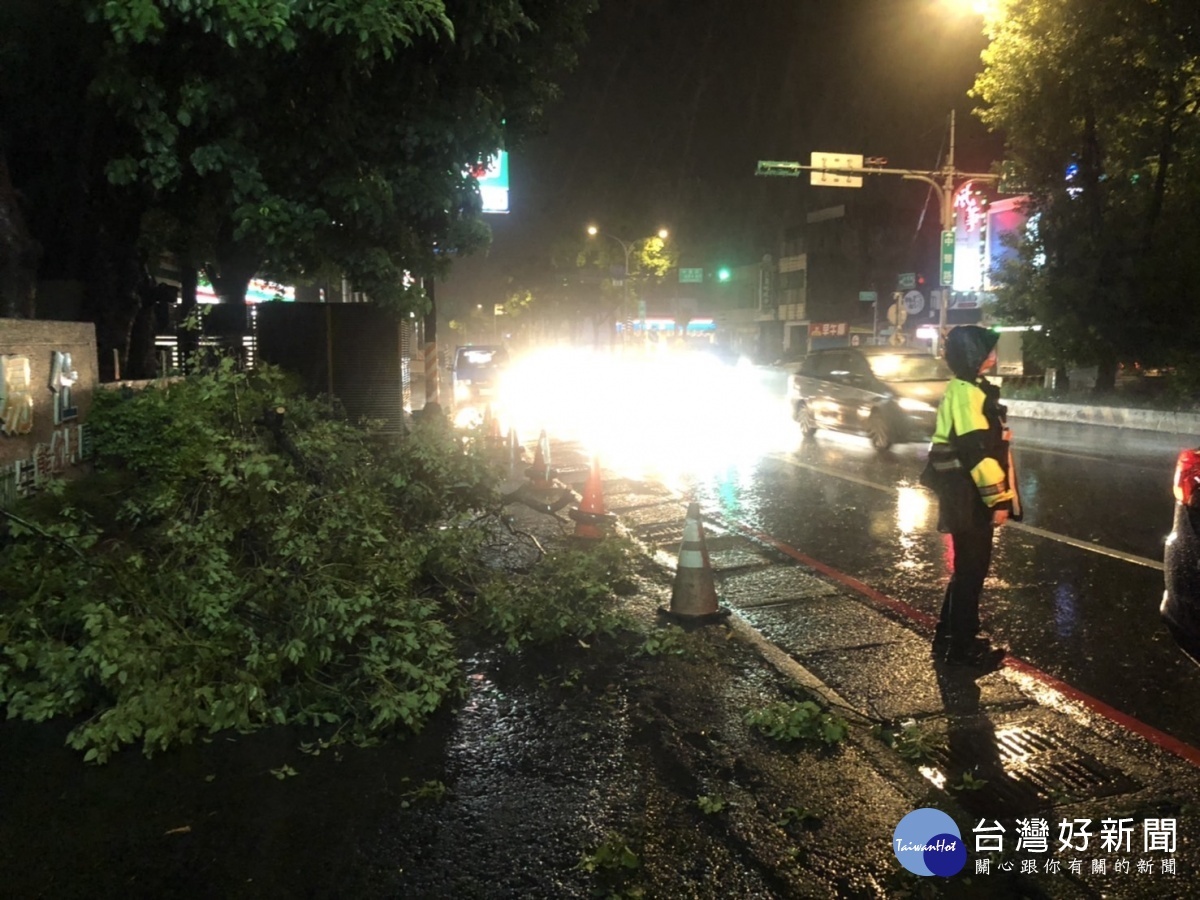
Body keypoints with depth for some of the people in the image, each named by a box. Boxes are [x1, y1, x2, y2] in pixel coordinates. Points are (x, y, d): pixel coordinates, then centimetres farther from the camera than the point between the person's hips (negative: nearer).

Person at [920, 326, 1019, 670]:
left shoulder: (966, 389, 16)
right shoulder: (967, 393, -17)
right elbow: (978, 452, -23)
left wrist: (996, 495, 25)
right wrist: (998, 498, -21)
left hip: (967, 495, 10)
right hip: (969, 498, -10)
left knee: (968, 568, 18)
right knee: (970, 569, -1)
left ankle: (950, 635, 28)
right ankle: (962, 646, 9)